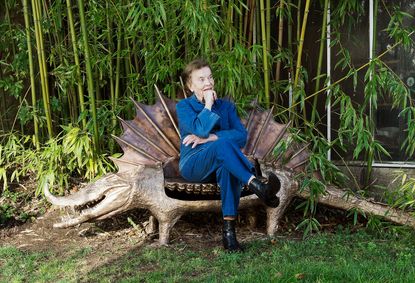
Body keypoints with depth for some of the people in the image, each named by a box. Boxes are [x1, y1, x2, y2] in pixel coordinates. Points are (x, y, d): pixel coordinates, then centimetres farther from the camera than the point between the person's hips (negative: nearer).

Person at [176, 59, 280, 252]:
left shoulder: (226, 106, 16)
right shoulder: (184, 106, 6)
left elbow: (242, 135, -3)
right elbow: (200, 129, -17)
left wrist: (209, 138, -12)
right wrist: (208, 104, -5)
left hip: (219, 166, 3)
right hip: (193, 165, -3)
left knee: (227, 167, -37)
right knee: (223, 144, -34)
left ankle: (229, 230, -39)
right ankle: (257, 186, -49)